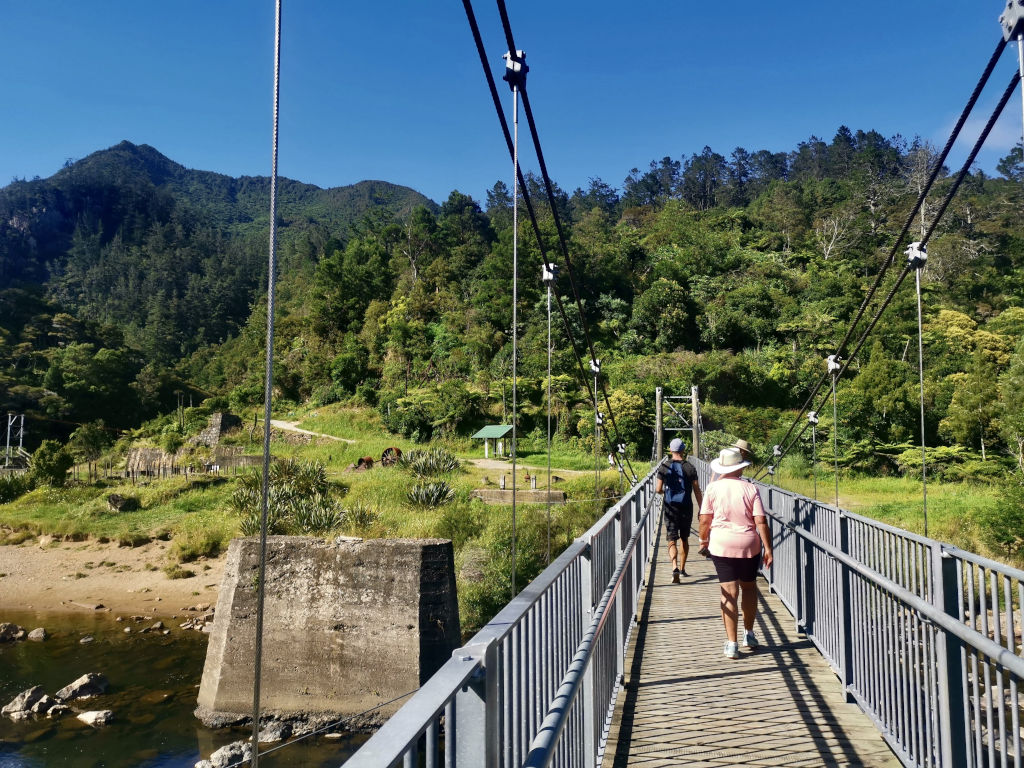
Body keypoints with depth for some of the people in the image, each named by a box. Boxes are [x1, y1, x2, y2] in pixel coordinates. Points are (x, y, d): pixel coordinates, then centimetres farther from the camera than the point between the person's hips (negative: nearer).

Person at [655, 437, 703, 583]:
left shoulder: (664, 468, -4)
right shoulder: (690, 468, -3)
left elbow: (658, 489, -3)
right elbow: (697, 491, -2)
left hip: (670, 508, -1)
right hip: (686, 508, 1)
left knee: (672, 540, -3)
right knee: (684, 539, 18)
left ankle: (675, 568, -24)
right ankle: (682, 569, 27)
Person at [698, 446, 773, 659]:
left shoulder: (713, 488, -4)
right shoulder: (750, 489, -3)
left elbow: (704, 520, -3)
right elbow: (761, 521, -6)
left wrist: (703, 539, 14)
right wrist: (768, 548, -2)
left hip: (721, 545, -1)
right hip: (749, 545, 1)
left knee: (729, 593, 1)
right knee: (749, 587, 20)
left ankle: (731, 644, 0)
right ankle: (749, 634, 31)